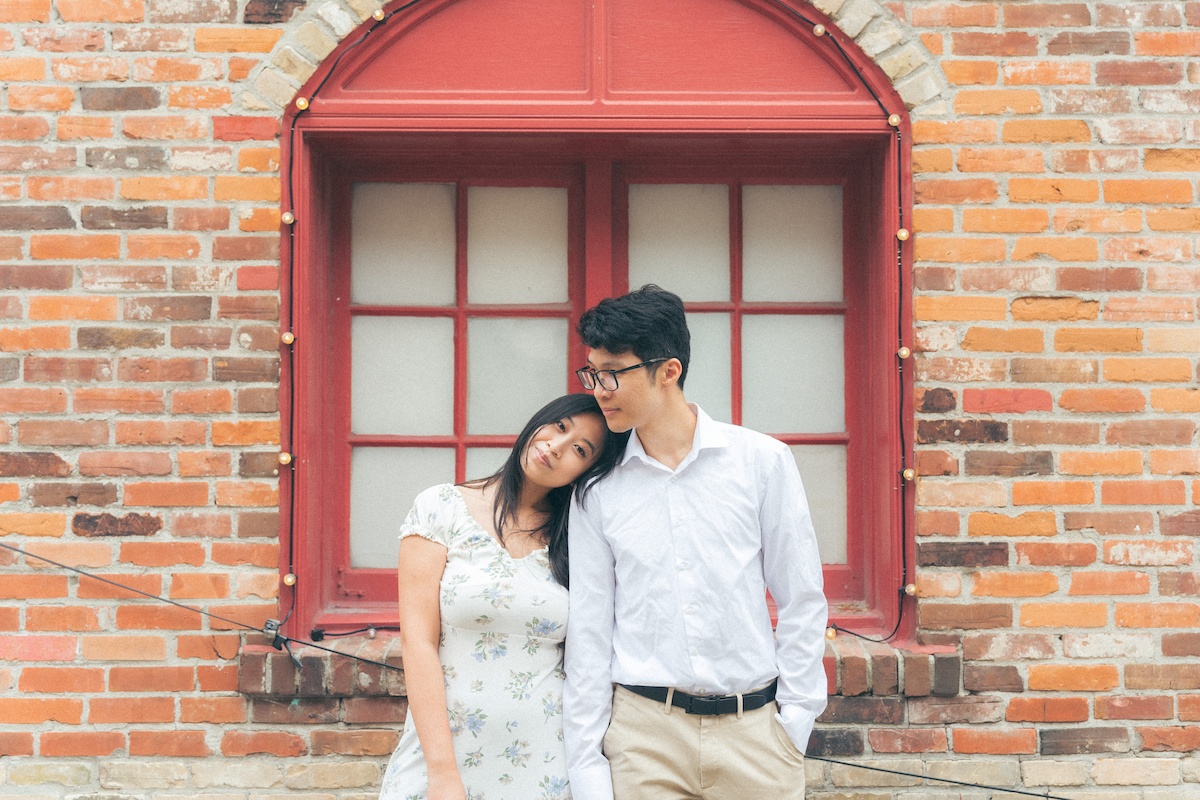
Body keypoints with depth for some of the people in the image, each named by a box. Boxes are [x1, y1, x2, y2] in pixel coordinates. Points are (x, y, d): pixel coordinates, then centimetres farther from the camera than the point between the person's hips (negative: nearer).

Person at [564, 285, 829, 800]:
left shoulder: (763, 462, 0)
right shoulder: (597, 491, 3)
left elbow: (802, 602, 4)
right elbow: (588, 629, 5)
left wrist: (795, 721, -1)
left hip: (753, 725, 0)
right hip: (643, 732, 1)